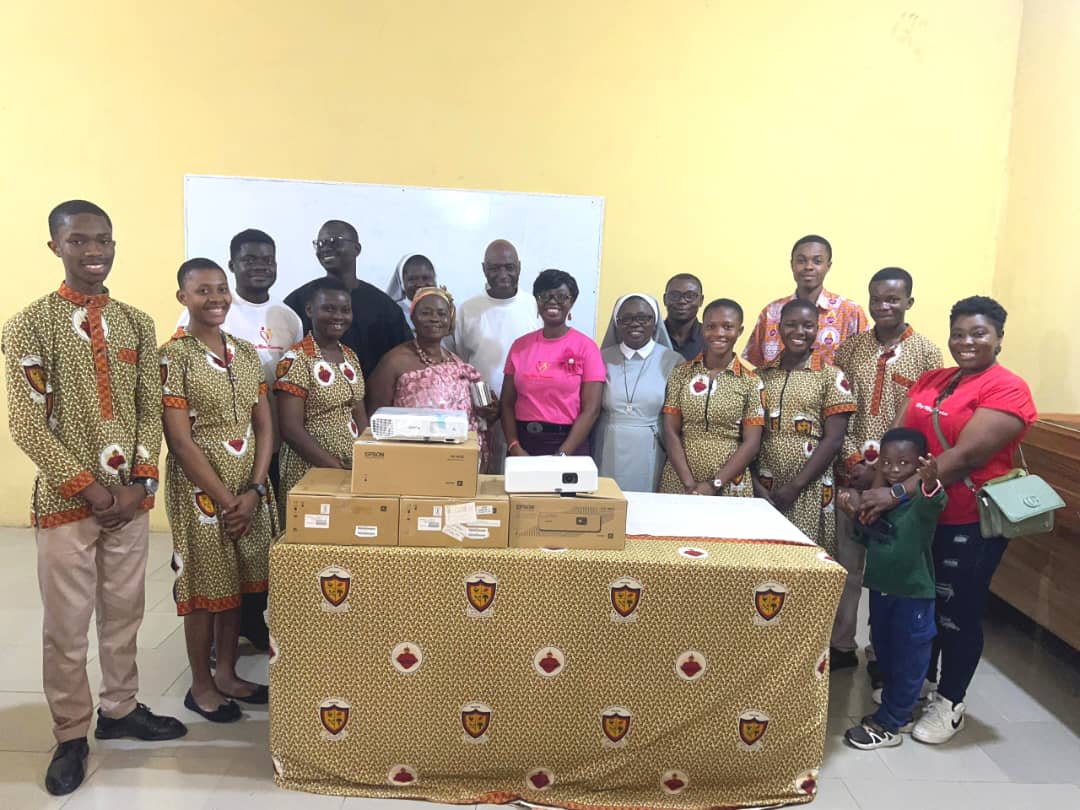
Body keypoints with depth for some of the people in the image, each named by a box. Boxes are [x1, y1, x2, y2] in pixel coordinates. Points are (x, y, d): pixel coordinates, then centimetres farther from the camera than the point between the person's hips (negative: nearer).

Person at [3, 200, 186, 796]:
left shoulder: (137, 324, 6)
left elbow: (151, 411, 4)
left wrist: (139, 483, -6)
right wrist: (88, 487, -14)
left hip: (131, 496, 4)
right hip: (66, 500, -3)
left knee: (124, 611, 14)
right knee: (66, 623, 6)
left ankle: (120, 708, 32)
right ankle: (71, 735, 22)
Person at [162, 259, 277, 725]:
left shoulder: (247, 353, 6)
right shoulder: (172, 357, -11)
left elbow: (264, 428, 5)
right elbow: (179, 440, -15)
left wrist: (254, 491, -6)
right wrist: (225, 499, -15)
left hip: (250, 489, 5)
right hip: (201, 490, -5)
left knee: (238, 583, 14)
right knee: (206, 587, 6)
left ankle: (227, 674, 31)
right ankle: (201, 686, 24)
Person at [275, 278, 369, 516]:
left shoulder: (350, 357, 8)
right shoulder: (296, 360, -12)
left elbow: (360, 416, 11)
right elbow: (291, 430, -17)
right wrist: (338, 468, -19)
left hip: (354, 468, 6)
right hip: (312, 471, -6)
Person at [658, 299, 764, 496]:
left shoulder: (750, 381, 0)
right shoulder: (681, 373, 2)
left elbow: (751, 443, -4)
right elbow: (670, 432, -2)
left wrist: (714, 484, -13)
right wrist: (689, 483, -12)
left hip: (729, 485, -1)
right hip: (679, 482, 1)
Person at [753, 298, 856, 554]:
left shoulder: (831, 377, 0)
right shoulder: (761, 374, 8)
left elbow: (833, 439, -6)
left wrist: (794, 487, -12)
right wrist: (755, 483, -5)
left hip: (809, 489, -2)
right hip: (763, 487, 2)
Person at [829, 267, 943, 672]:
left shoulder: (926, 352, -3)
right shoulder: (850, 346, 5)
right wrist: (853, 460, -8)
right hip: (852, 473, 3)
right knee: (846, 562, 10)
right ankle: (841, 644, 24)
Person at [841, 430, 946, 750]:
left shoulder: (922, 497, -16)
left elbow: (934, 504, -41)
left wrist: (931, 482, -63)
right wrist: (855, 512, -4)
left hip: (913, 594, -7)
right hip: (880, 590, 8)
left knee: (907, 661, 7)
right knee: (884, 655, 20)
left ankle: (889, 724, 18)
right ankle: (899, 713, 38)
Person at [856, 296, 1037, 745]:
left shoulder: (1007, 389, -14)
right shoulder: (930, 380, 8)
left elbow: (966, 456, -24)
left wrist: (898, 492, -29)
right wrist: (874, 486, -14)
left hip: (971, 523, -6)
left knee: (958, 613, 8)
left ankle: (950, 701, 27)